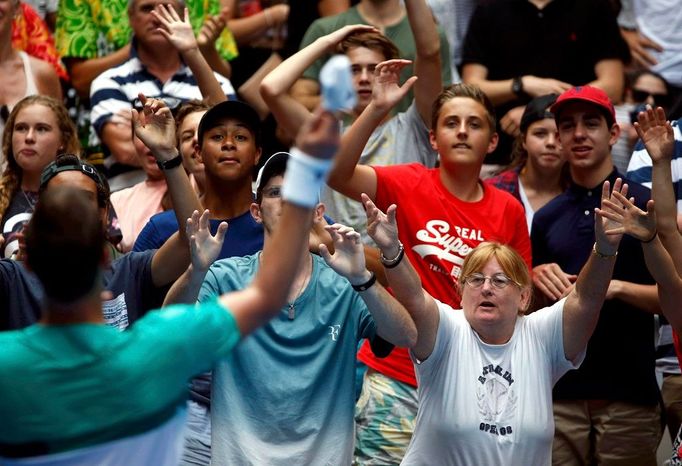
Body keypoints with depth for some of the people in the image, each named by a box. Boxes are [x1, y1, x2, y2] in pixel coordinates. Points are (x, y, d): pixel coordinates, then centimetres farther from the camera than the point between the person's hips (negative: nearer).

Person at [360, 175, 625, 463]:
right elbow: (413, 299, -24)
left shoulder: (540, 337, -1)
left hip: (527, 457, 2)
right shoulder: (446, 333, -7)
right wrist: (391, 252, -42)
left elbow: (585, 299, -14)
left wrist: (605, 251, -31)